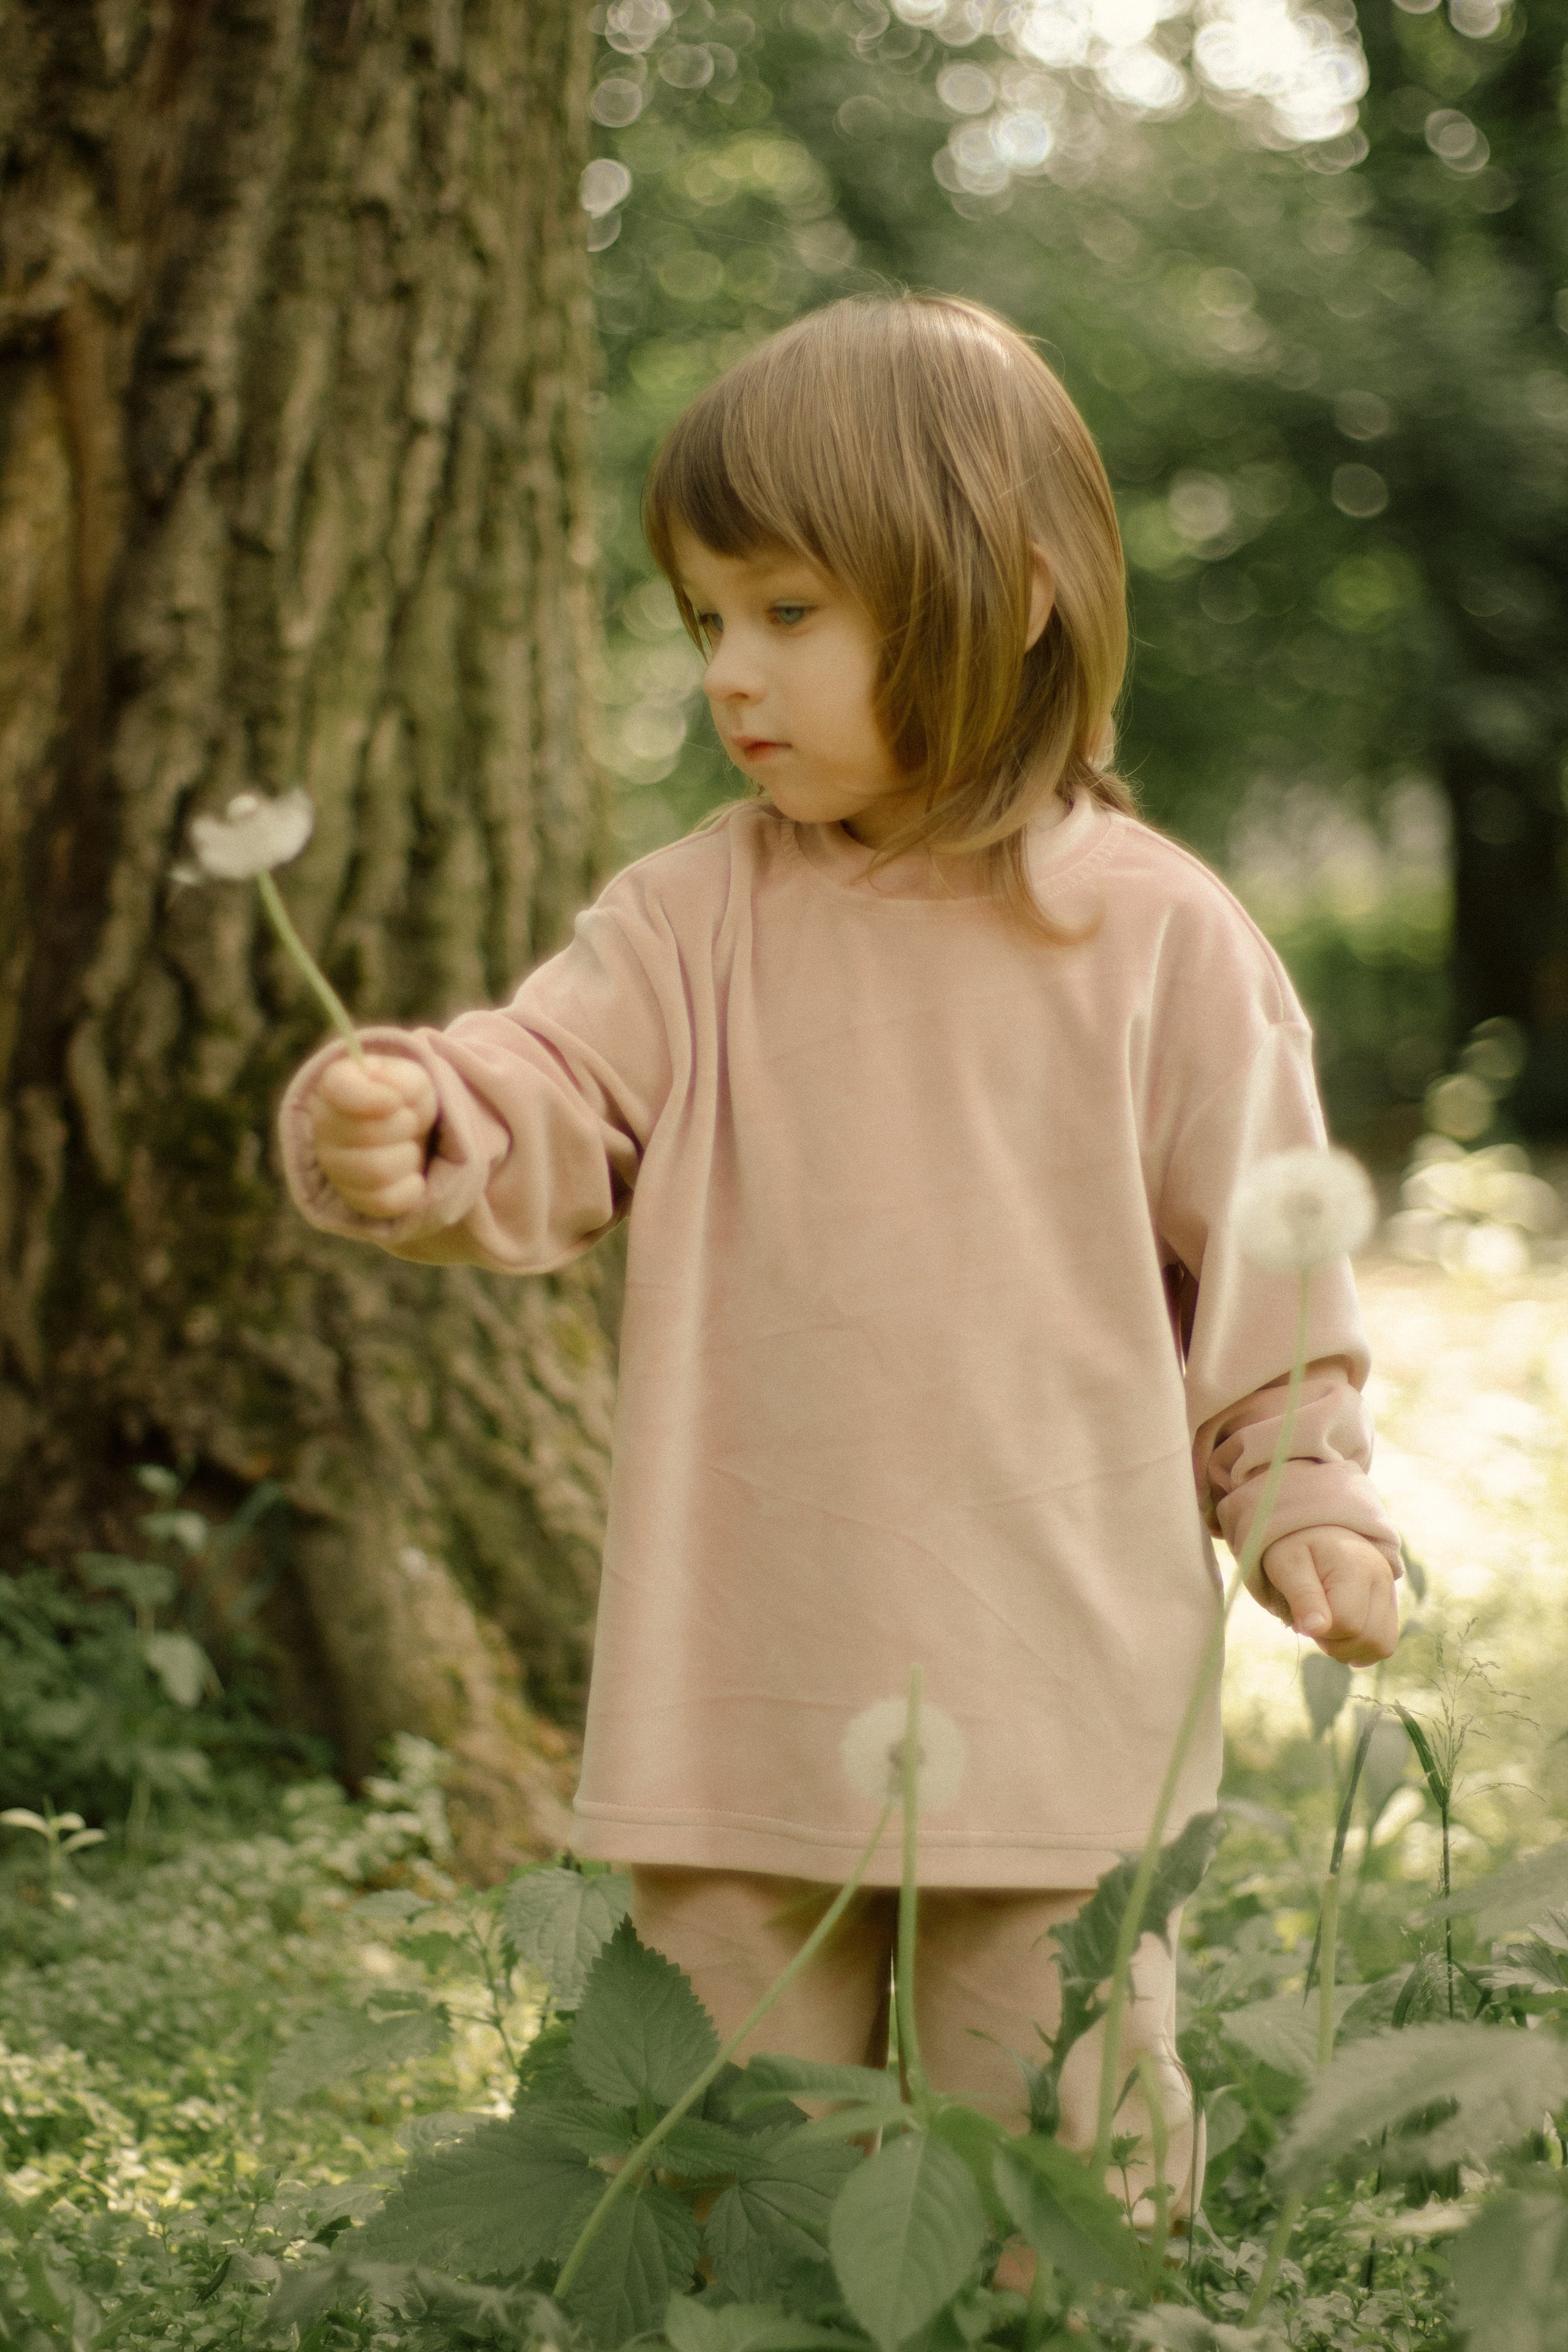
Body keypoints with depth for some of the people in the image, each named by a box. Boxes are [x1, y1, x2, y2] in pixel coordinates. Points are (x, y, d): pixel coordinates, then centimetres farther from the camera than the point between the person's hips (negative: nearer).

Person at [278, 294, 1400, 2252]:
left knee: (1061, 2124, 10)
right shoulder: (696, 920, 1)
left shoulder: (1156, 932, -3)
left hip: (1057, 1681, -2)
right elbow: (543, 1114, -9)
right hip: (739, 1694, 2)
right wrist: (406, 1136, -29)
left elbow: (1258, 1239, 4)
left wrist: (1307, 1489, 0)